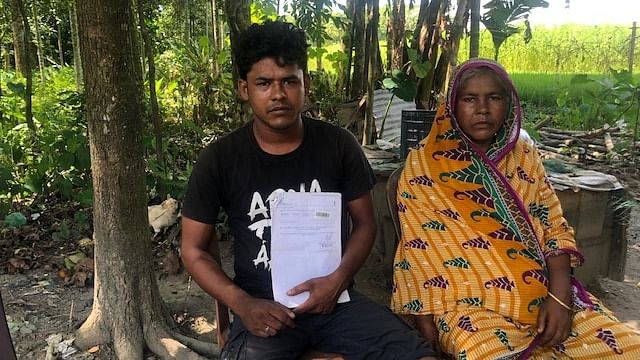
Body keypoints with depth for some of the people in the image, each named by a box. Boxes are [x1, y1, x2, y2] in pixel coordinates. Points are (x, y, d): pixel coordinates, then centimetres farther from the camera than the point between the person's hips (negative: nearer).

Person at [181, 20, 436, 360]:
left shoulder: (338, 145, 0)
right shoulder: (219, 159, -4)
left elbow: (364, 223, 7)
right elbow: (194, 249, 2)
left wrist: (338, 280, -10)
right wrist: (243, 304, -12)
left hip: (336, 298, 2)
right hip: (263, 306, -1)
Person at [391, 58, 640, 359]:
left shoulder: (524, 155, 11)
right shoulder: (424, 163, -1)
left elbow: (556, 228, 8)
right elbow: (419, 246, -3)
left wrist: (560, 296, -9)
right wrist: (428, 331, -8)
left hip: (543, 293, 4)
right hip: (469, 301, -4)